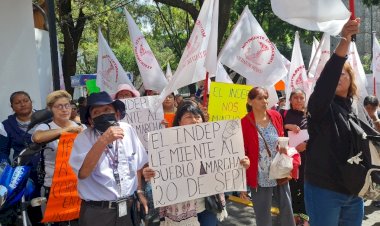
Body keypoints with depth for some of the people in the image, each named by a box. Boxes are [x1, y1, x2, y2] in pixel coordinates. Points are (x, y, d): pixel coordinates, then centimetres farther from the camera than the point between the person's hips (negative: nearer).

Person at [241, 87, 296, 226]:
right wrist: (243, 182, -16)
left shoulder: (276, 116, 0)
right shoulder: (245, 123, -14)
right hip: (260, 177, -4)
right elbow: (242, 152, -10)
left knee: (287, 210, 19)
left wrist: (285, 148, -9)